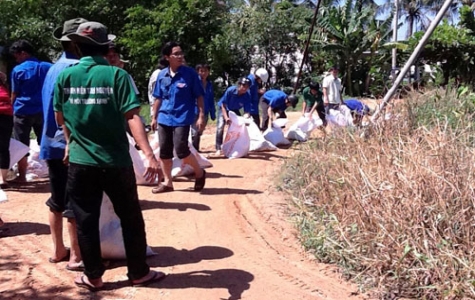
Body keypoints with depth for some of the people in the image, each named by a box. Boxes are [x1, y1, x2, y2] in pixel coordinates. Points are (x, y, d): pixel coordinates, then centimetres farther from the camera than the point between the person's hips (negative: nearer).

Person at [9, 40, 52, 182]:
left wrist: (13, 109, 13)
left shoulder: (18, 70, -5)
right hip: (43, 111, 3)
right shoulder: (48, 67, 2)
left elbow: (14, 94, -1)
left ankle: (22, 176, 9)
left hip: (23, 112, -3)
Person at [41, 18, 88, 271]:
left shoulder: (54, 68, 15)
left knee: (57, 199, 15)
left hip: (52, 143, 9)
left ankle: (58, 249, 24)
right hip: (71, 145, -9)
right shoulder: (76, 69, -14)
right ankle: (76, 256, 3)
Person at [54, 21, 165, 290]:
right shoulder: (116, 75, -9)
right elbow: (132, 117, -18)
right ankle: (139, 272, 21)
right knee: (131, 218, 12)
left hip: (80, 161, 2)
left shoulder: (65, 75, 0)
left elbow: (60, 117, 12)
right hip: (115, 161, -2)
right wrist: (149, 155, -22)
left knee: (86, 221, 12)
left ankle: (93, 276, 20)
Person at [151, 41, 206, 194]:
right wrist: (154, 117, 13)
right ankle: (167, 182, 20)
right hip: (164, 118, 5)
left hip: (182, 118, -5)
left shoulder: (190, 73, -6)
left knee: (181, 150, -10)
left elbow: (199, 96, -4)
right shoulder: (162, 75, 4)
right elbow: (158, 98, 13)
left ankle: (199, 173, 14)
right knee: (164, 151, 7)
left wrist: (201, 116, -9)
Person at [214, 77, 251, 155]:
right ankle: (218, 149, -19)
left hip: (235, 111, 3)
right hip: (224, 109, -3)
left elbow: (247, 111, -25)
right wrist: (226, 118, -34)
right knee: (220, 126, -21)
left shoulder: (247, 96, -26)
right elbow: (223, 104, -24)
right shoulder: (230, 90, -33)